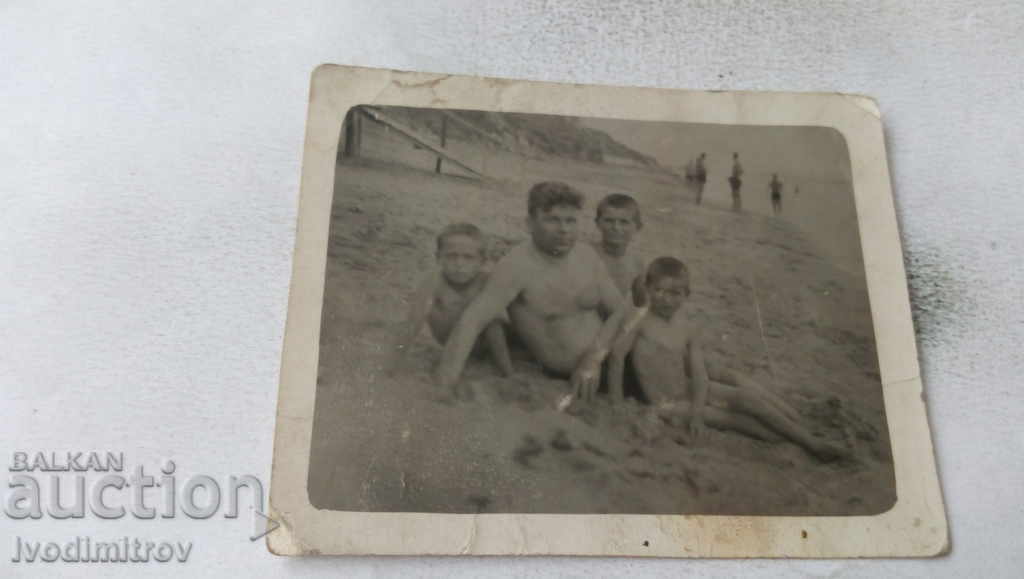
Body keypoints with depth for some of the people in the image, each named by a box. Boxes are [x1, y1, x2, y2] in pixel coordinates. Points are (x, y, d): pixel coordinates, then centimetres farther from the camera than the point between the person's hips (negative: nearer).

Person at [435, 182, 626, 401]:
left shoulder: (587, 254, 1)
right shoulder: (517, 267, -18)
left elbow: (618, 311, 5)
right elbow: (471, 321, -29)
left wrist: (595, 358, -12)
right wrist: (443, 385, -41)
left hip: (606, 364, 5)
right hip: (560, 380, -5)